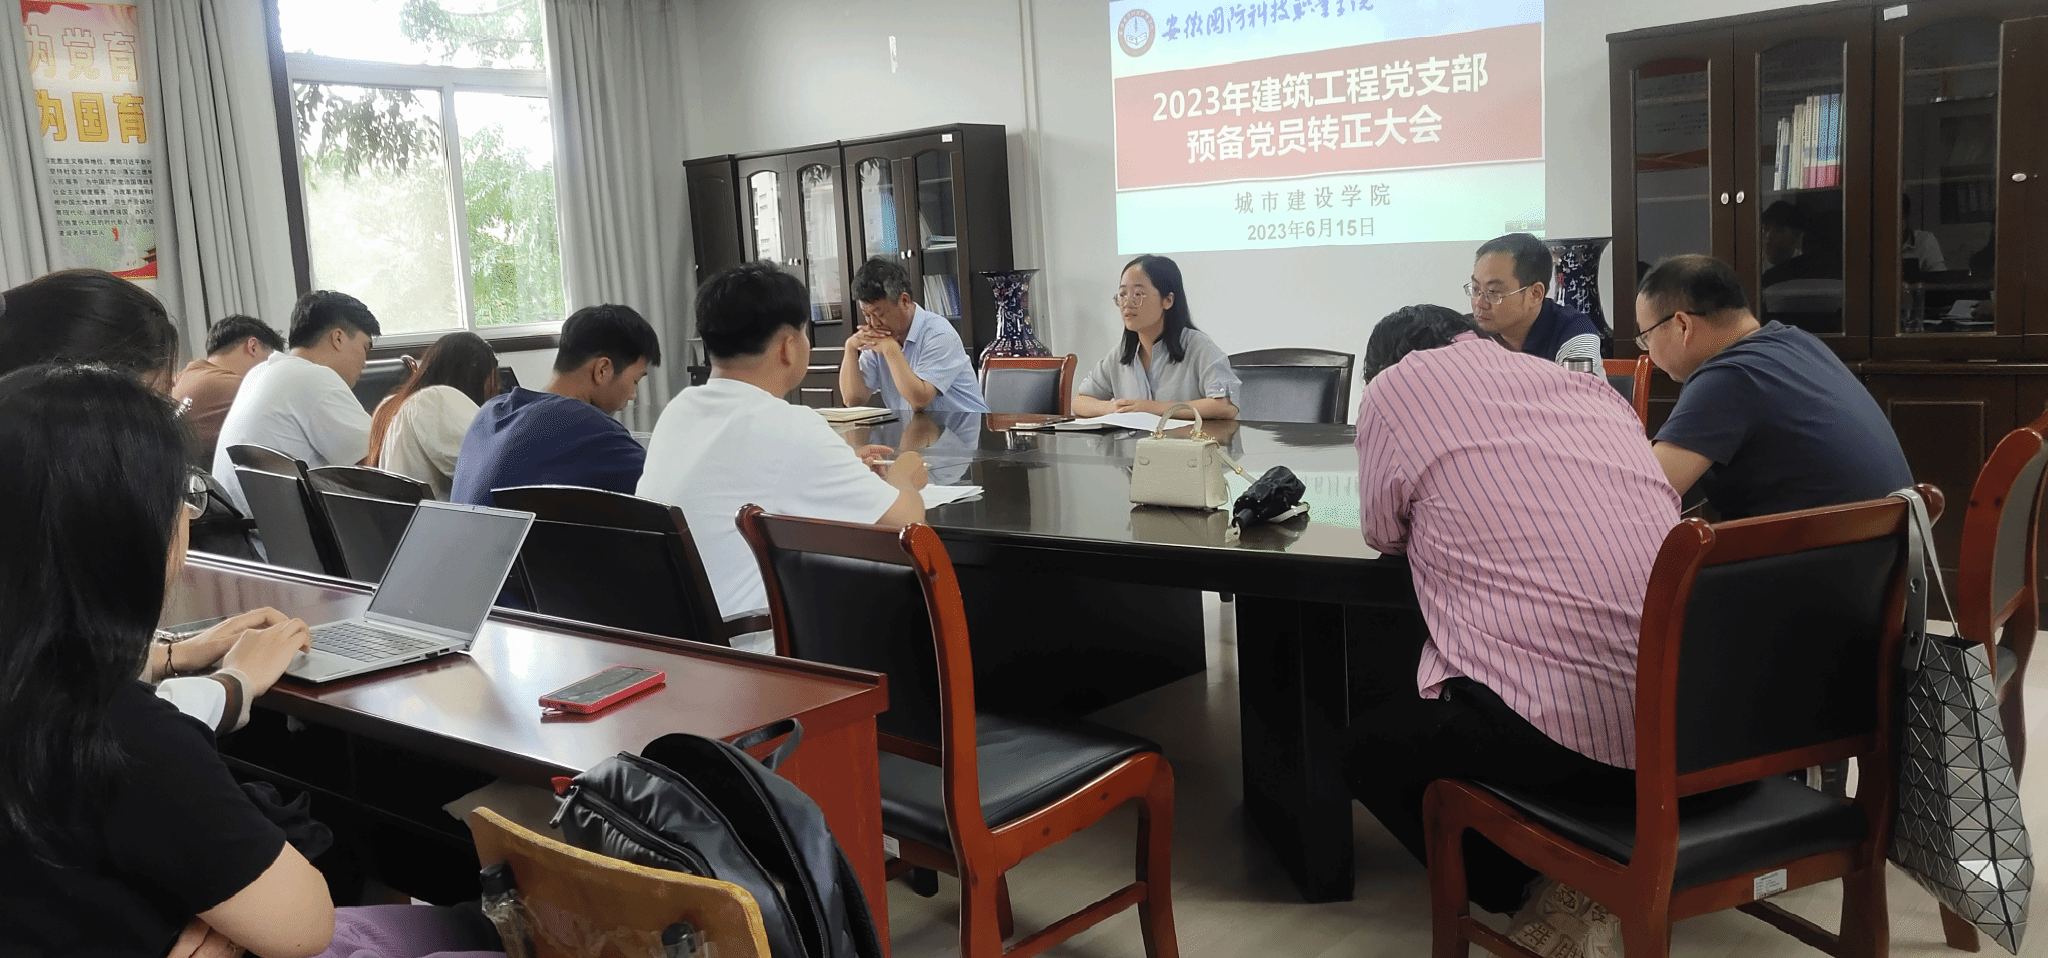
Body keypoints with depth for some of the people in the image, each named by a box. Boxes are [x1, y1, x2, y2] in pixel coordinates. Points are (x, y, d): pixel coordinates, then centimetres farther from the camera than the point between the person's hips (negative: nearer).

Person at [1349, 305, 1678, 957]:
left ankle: (1532, 901, 10)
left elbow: (1384, 533, 16)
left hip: (1565, 732, -7)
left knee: (1365, 739, 20)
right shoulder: (1588, 386, 18)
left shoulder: (1396, 386, 3)